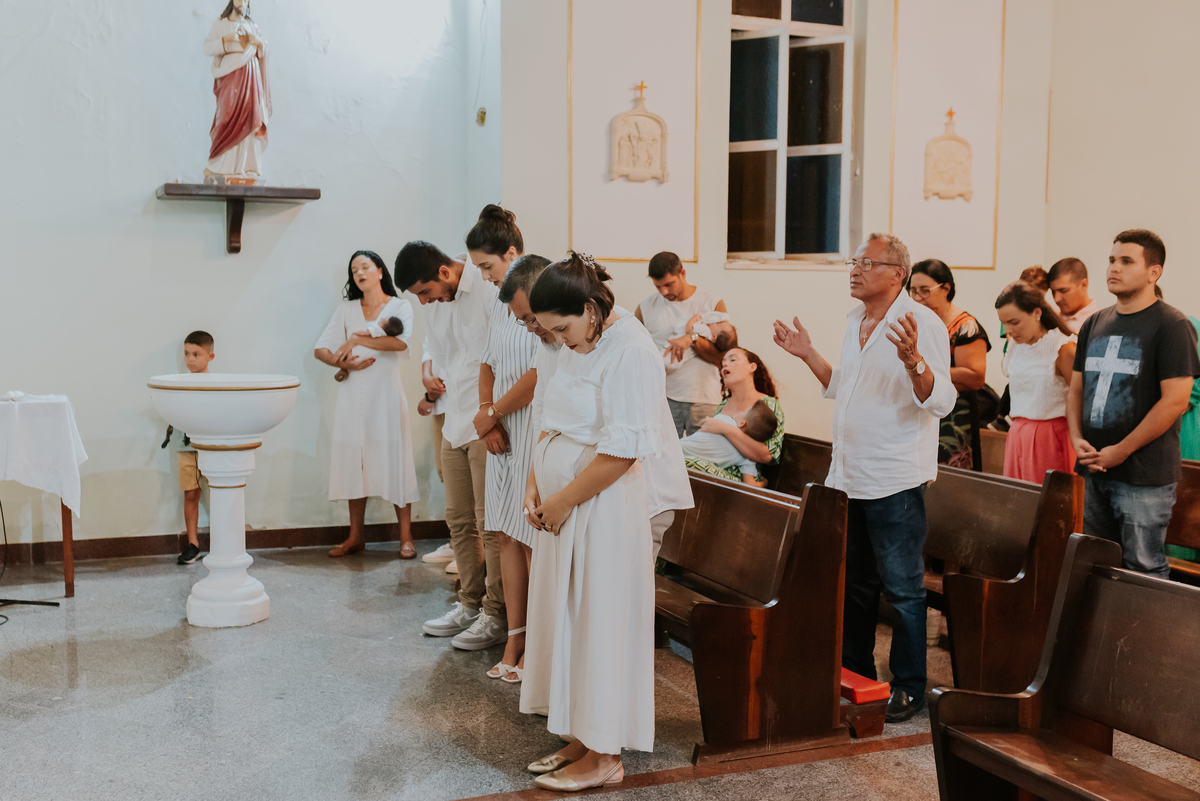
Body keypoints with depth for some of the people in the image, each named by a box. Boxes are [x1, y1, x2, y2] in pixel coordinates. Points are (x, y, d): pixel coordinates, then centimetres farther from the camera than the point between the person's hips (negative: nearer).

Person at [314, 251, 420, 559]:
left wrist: (357, 339, -15)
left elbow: (400, 342, -16)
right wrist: (343, 362, -11)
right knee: (354, 462, 3)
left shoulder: (400, 307, 4)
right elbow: (320, 349, 8)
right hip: (353, 393, 3)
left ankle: (406, 537, 1)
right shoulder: (347, 309, 14)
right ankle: (355, 537, 12)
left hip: (385, 392, -3)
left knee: (393, 459, -5)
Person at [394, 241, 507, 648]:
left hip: (491, 427, -8)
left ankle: (496, 615, 6)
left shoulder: (491, 291, -15)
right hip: (456, 425, 8)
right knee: (459, 521, 13)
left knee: (491, 524, -4)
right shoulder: (437, 303, 11)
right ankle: (470, 604, 25)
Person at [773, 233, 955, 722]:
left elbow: (941, 401, -21)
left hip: (895, 481, -8)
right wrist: (808, 355, 15)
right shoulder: (857, 323, 12)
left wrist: (913, 360, -36)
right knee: (853, 584, 18)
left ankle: (909, 687, 15)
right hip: (848, 477, 9)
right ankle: (855, 677, 31)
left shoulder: (922, 323, -13)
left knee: (903, 589, 2)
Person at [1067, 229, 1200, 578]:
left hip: (1145, 474, -6)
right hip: (1095, 470, 7)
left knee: (1143, 568, -2)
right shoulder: (1094, 324, 13)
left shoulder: (1172, 325, -8)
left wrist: (1121, 451, -15)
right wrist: (1077, 439, 0)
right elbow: (1076, 388, 18)